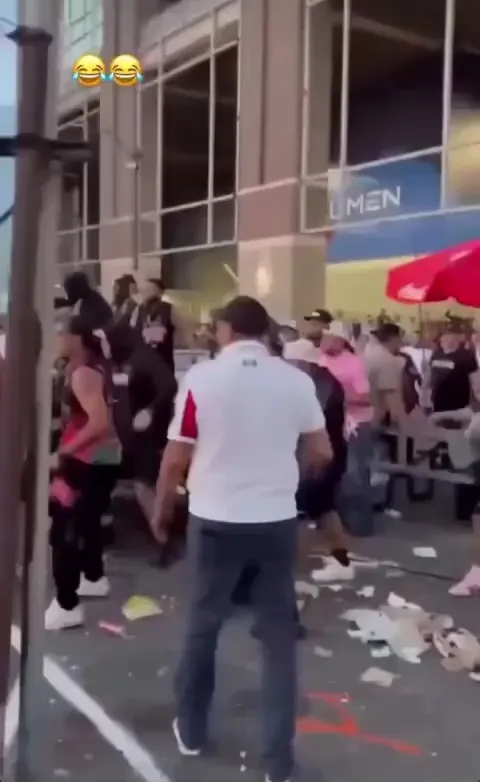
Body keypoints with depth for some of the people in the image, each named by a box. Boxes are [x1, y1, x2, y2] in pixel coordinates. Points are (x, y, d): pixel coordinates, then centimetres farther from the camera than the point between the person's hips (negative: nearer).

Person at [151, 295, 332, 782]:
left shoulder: (201, 378, -9)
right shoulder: (297, 380, -3)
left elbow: (176, 459, -7)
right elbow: (321, 454, 2)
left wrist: (161, 511, 9)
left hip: (215, 519, -1)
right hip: (277, 520, 1)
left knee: (203, 625, 18)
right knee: (279, 636, 12)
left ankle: (190, 731, 34)